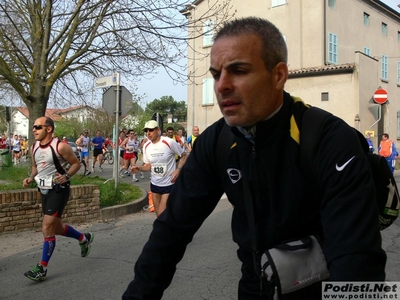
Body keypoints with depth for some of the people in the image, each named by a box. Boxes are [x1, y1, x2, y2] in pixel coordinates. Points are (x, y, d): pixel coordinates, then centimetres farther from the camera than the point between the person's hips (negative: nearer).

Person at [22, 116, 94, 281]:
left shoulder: (60, 146, -17)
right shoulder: (34, 147, 4)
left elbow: (76, 163, -8)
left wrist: (66, 176, -24)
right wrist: (30, 178, 0)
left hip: (58, 190, -8)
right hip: (44, 191, 8)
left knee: (47, 229, -9)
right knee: (56, 227, 17)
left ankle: (42, 269, 4)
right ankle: (84, 238, 42)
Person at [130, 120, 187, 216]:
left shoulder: (169, 142, -16)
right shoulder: (146, 146, 0)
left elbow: (184, 156, -5)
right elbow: (148, 165, 9)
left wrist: (178, 170, -18)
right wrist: (139, 168, -12)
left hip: (169, 184, -6)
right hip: (154, 184, 6)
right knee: (158, 214, 15)